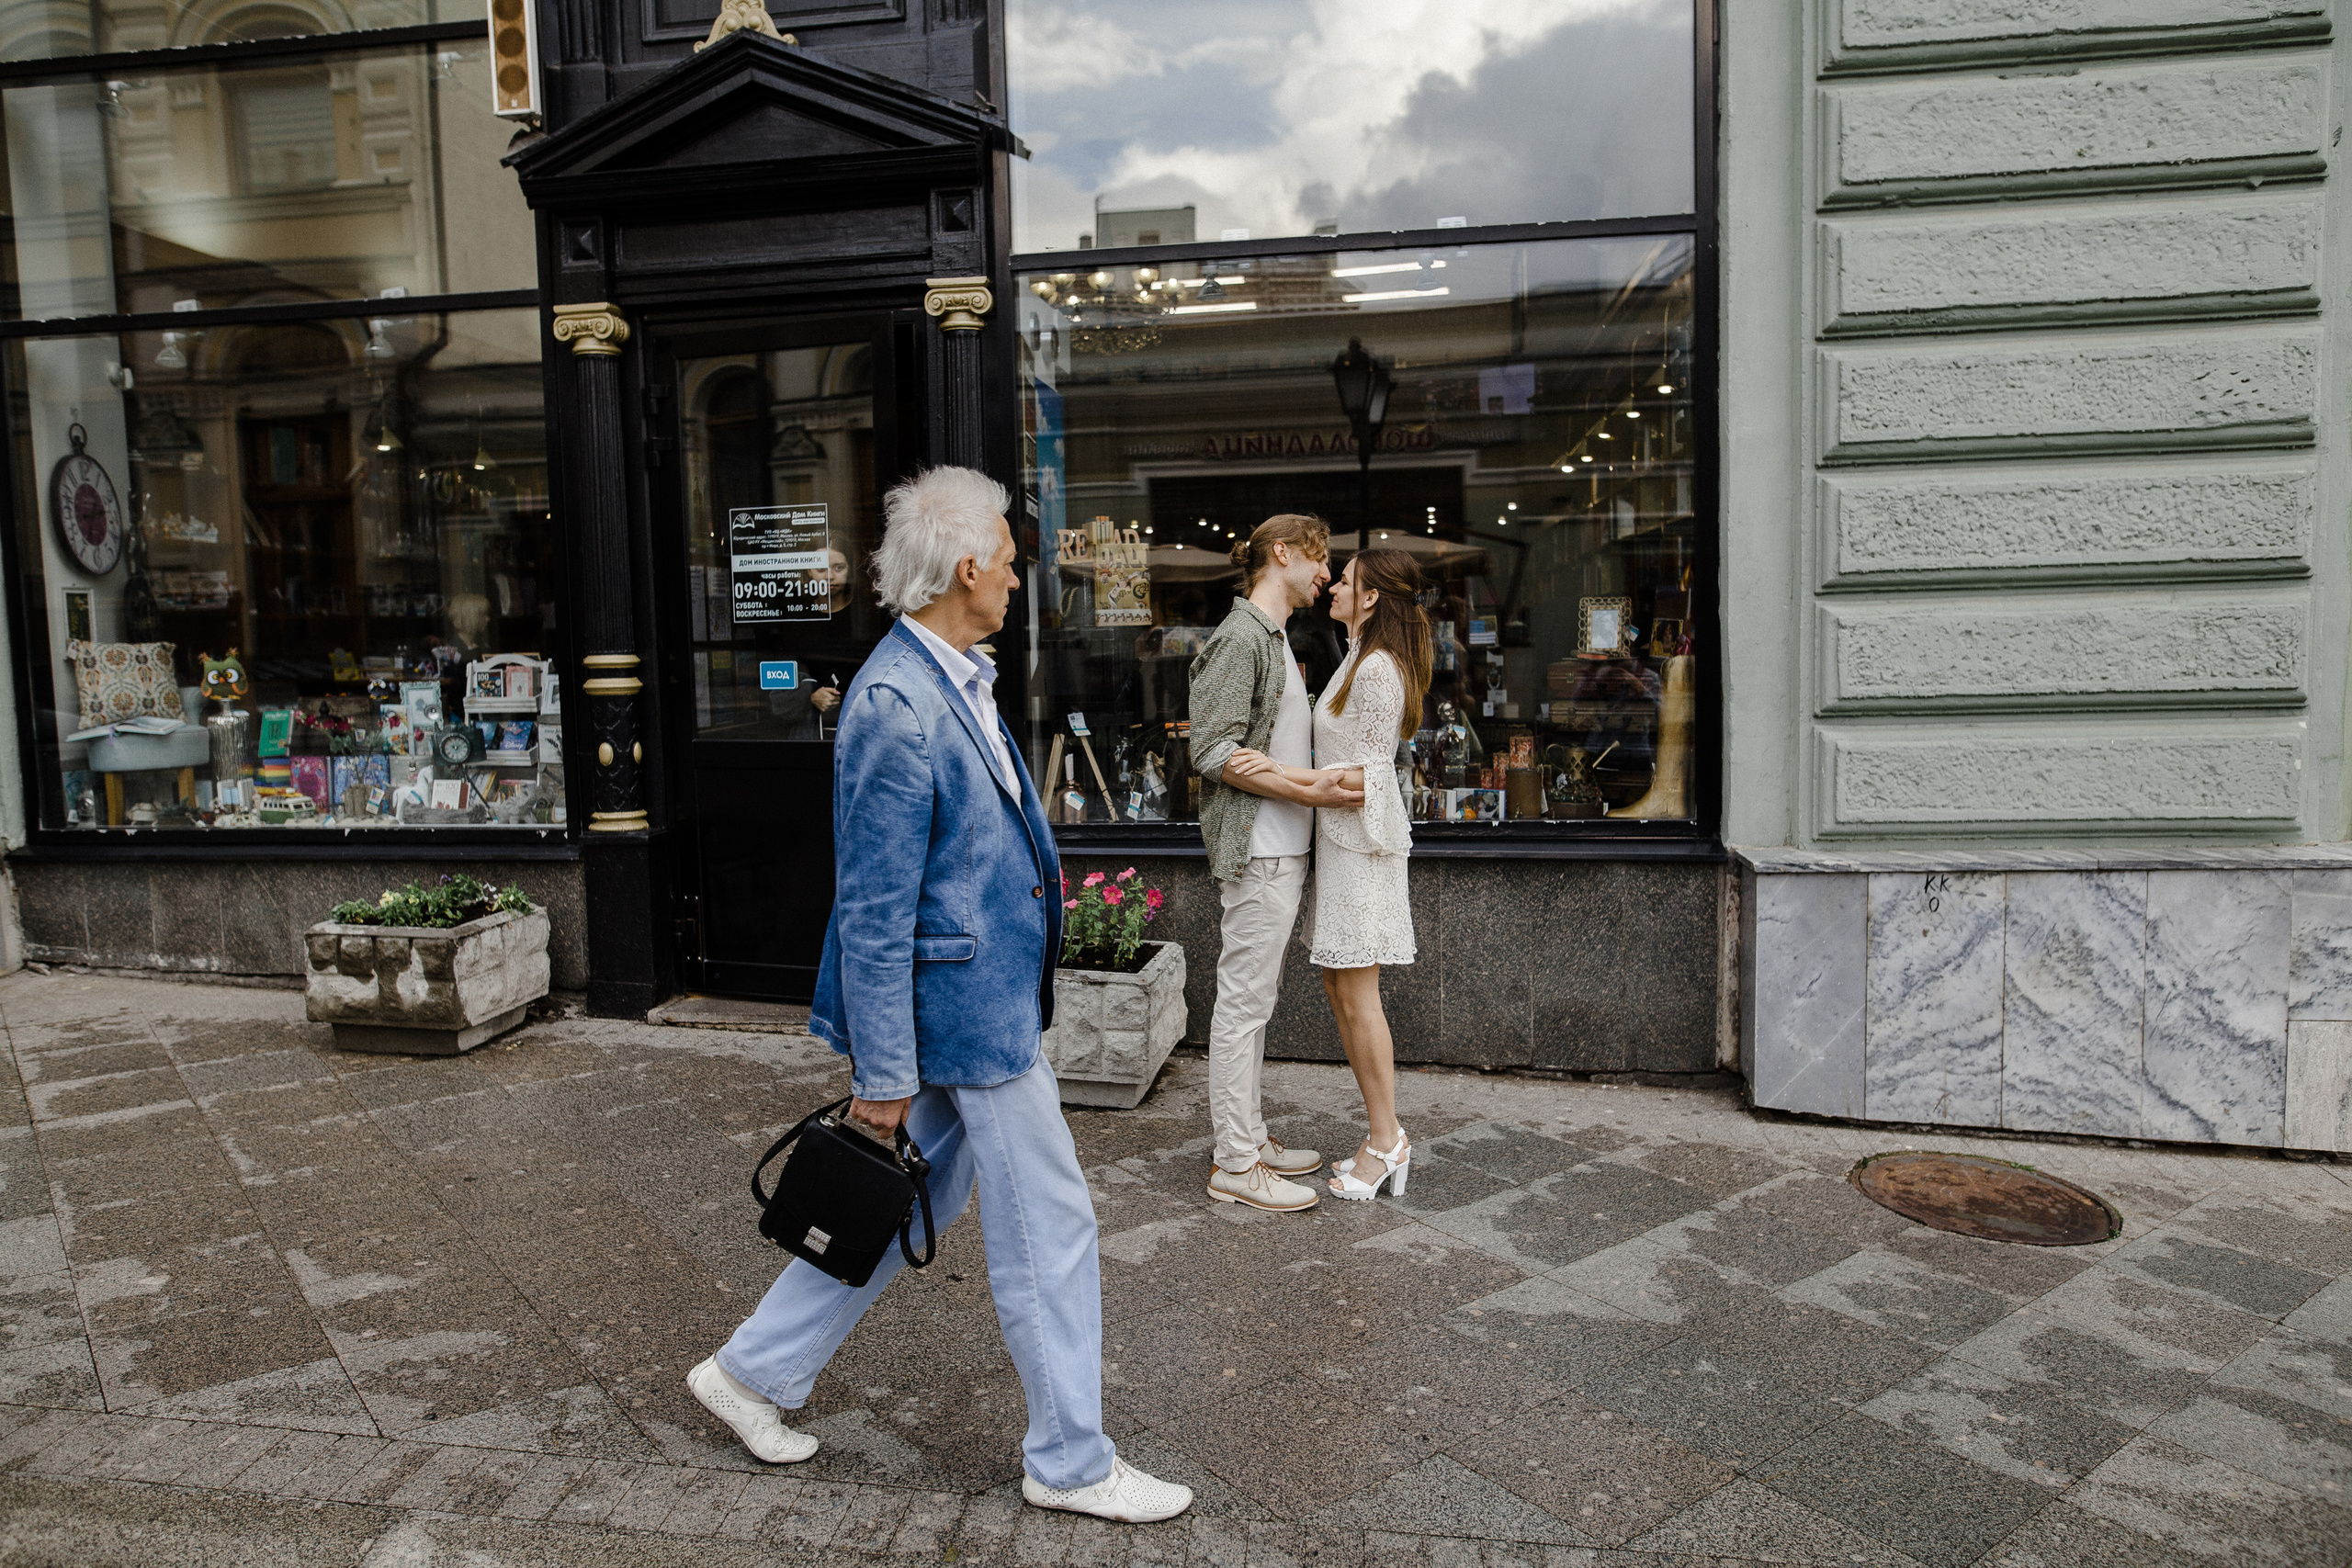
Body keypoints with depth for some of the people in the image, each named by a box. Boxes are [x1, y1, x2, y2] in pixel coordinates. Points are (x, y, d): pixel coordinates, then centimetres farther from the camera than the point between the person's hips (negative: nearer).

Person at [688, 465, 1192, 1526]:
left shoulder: (953, 682, 8)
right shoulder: (896, 705, -23)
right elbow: (873, 910, -22)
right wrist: (882, 1074, -18)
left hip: (986, 997, 10)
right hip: (965, 1011, -10)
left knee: (911, 1205, 21)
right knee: (1049, 1230, 4)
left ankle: (754, 1373, 35)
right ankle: (1071, 1462, 23)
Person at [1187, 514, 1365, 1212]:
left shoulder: (1274, 638, 20)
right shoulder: (1241, 636, -13)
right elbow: (1216, 752, -20)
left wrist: (1323, 774, 14)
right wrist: (1308, 791, -22)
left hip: (1280, 851, 10)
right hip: (1257, 850, -10)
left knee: (1254, 999, 15)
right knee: (1243, 1002, -4)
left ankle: (1249, 1137, 25)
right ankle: (1236, 1164, 3)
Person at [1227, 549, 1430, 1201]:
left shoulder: (1378, 668, -15)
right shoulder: (1361, 659, 16)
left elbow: (1370, 774, -19)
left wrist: (1286, 774, -26)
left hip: (1362, 840, -10)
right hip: (1341, 837, 10)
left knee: (1357, 995, -4)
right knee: (1339, 989, 12)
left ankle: (1386, 1142, 7)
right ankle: (1385, 1139, 20)